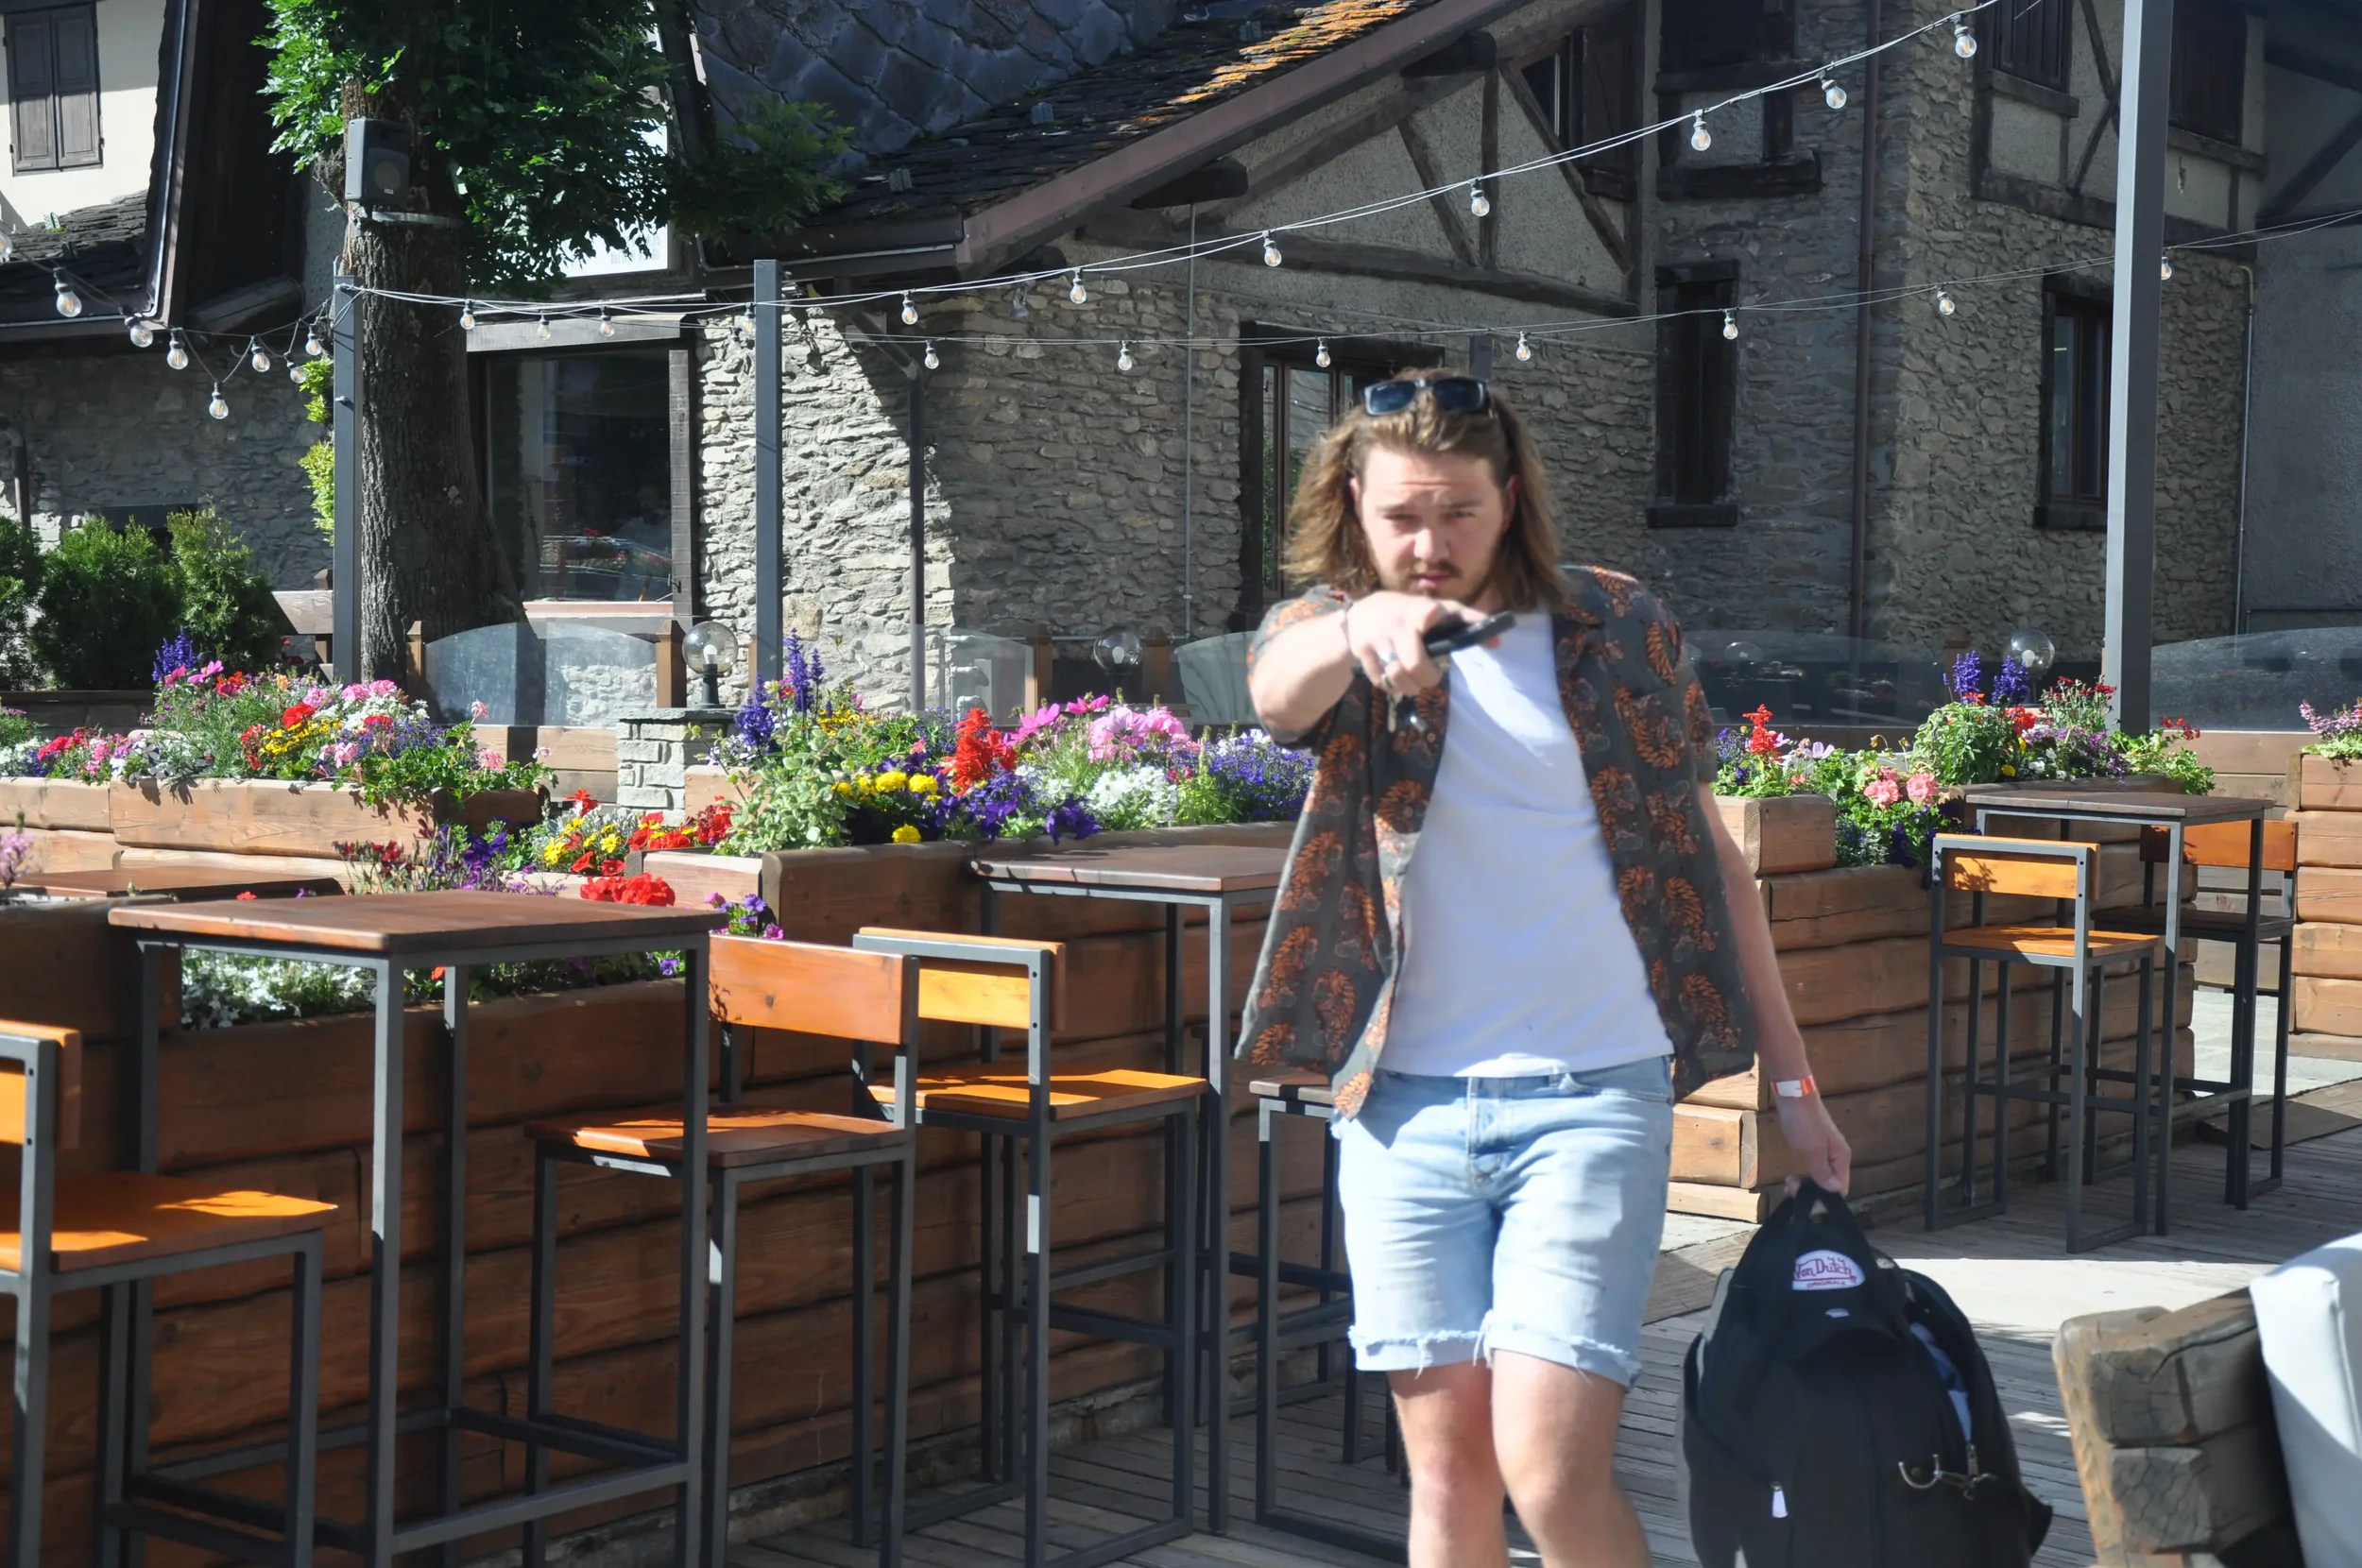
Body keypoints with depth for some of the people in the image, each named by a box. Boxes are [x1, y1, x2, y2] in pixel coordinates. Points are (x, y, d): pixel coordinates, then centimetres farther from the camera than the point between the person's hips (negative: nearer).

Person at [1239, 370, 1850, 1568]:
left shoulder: (1616, 630, 5)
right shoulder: (1332, 633, 3)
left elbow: (1708, 856, 11)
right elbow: (1278, 690, -23)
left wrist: (1788, 1076, 11)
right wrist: (1360, 628, -46)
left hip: (1590, 1096, -1)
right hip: (1404, 1104, 1)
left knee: (1549, 1463, -12)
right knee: (1446, 1469, 7)